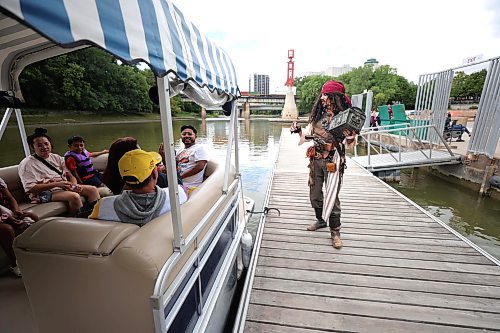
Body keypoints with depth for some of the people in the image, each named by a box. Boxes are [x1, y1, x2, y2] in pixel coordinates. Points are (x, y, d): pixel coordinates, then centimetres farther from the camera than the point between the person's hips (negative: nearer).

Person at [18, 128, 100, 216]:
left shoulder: (56, 158, 15)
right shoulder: (27, 164, -4)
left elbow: (70, 175, 13)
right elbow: (30, 188, -13)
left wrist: (75, 185, -10)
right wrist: (56, 184, -22)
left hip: (65, 187, 7)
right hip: (45, 193, -7)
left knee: (92, 189, -10)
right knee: (74, 196, -33)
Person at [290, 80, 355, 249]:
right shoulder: (318, 113, 6)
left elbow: (349, 143, -9)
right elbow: (310, 134, 14)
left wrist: (350, 136, -30)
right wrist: (299, 131, -3)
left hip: (333, 161, -5)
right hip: (316, 159, 5)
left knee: (332, 197, 1)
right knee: (314, 194, 15)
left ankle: (335, 232, 18)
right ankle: (321, 220, 38)